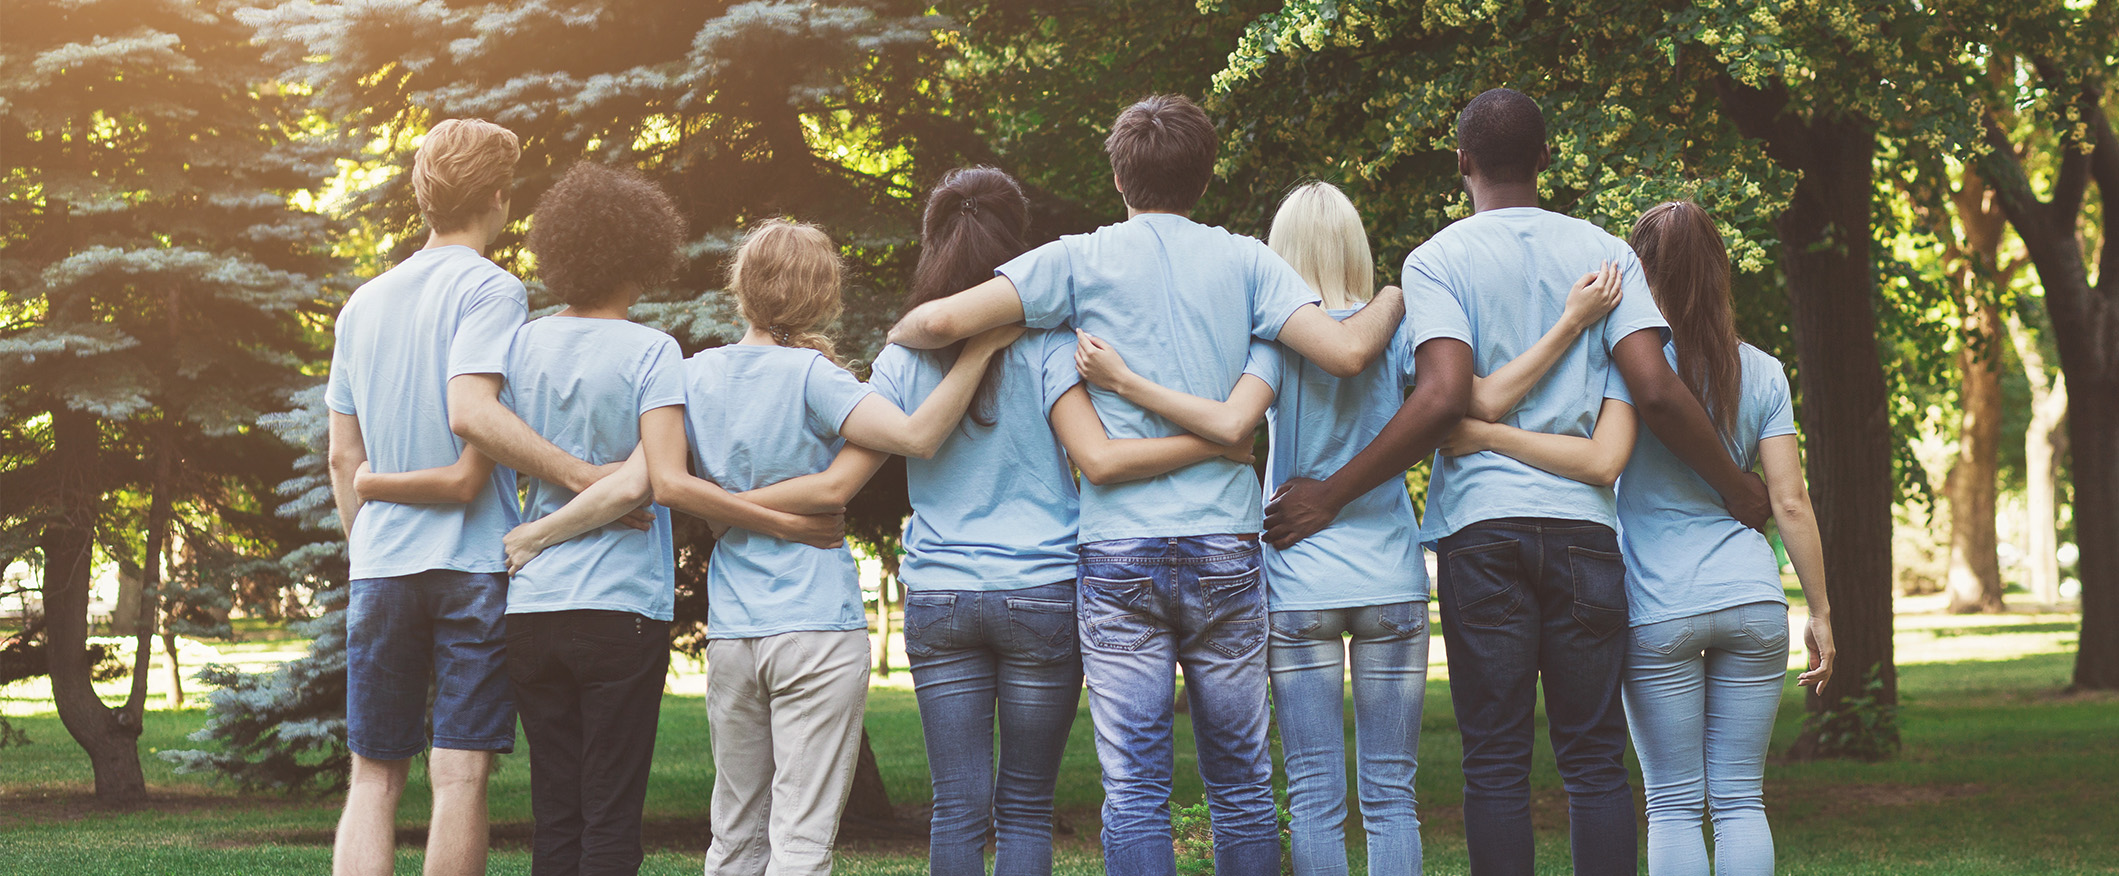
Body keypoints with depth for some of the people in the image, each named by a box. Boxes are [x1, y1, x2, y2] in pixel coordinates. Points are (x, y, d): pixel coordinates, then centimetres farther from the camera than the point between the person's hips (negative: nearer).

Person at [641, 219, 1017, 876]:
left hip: (730, 633, 5)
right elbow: (917, 437, -18)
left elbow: (668, 484, -5)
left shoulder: (695, 373, 6)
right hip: (818, 626, -5)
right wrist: (980, 349, -11)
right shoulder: (810, 374, -8)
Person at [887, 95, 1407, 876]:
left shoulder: (1079, 260, 2)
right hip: (1223, 547, 1)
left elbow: (941, 321, -7)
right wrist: (1391, 304, 15)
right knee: (1241, 786, 10)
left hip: (1117, 553, -1)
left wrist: (899, 336, 16)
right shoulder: (1244, 262, 4)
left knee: (1133, 791, 0)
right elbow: (1347, 351, -7)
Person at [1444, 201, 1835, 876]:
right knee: (1740, 799, 8)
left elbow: (1601, 460, -23)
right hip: (1753, 603, 3)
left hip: (1659, 610, -3)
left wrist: (1482, 434, -20)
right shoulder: (1762, 372, 5)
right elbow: (1790, 503, 3)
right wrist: (1820, 613, 9)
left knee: (1674, 804, 5)